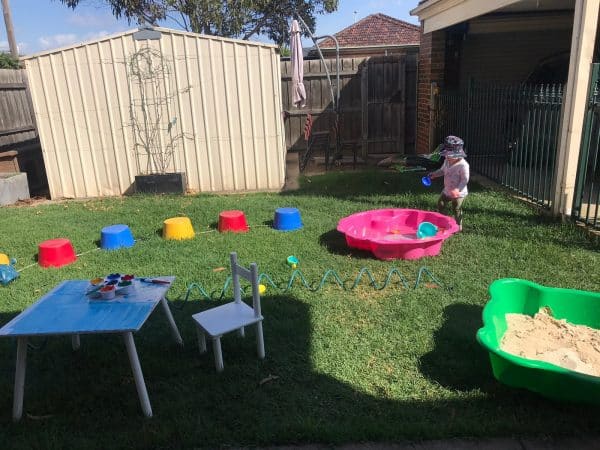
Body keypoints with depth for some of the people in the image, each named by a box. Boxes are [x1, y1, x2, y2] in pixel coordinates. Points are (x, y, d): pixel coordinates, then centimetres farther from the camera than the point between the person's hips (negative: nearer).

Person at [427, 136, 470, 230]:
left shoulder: (463, 165, -25)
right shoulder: (447, 161, -2)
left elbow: (465, 179, -24)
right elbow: (442, 170, 17)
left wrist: (457, 190, -33)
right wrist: (434, 174, 0)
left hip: (458, 193, -7)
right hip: (447, 190, 7)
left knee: (456, 209, 4)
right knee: (440, 204, 14)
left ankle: (459, 226, 23)